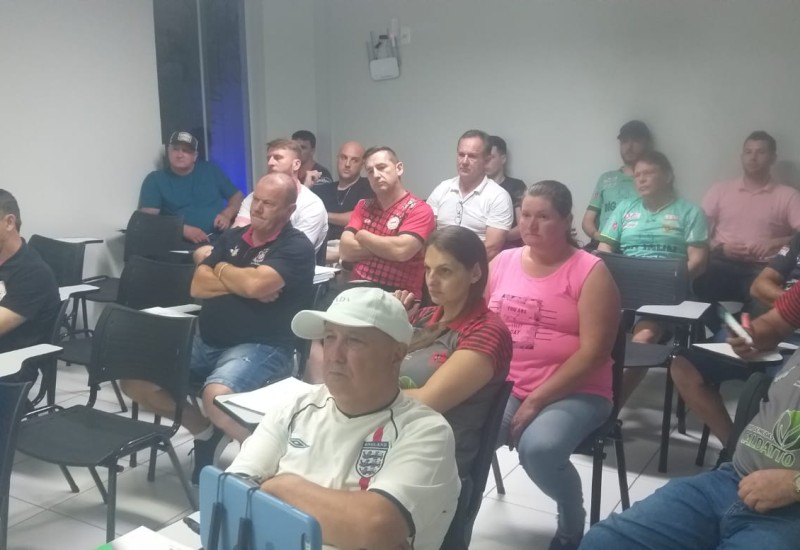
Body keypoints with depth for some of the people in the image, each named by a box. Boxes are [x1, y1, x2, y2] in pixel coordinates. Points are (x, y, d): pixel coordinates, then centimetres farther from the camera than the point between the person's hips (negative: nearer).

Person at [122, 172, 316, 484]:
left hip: (262, 347, -7)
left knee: (216, 396, -35)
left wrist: (223, 270, -2)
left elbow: (256, 284, -23)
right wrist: (243, 283, -9)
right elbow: (198, 286, 5)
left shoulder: (296, 247, -7)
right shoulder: (232, 237, 13)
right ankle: (204, 430, 17)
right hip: (206, 342, 8)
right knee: (135, 380, -1)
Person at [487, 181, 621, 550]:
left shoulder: (590, 272, -6)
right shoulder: (503, 262, 8)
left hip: (573, 393, -4)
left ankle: (572, 519, 3)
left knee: (538, 448, -31)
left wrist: (536, 400, -16)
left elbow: (593, 352, -12)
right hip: (503, 386, 4)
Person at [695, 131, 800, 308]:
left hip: (762, 268, -1)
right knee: (697, 283, -32)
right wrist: (720, 248, -8)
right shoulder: (720, 190, 17)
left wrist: (774, 243, -17)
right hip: (722, 264, 1)